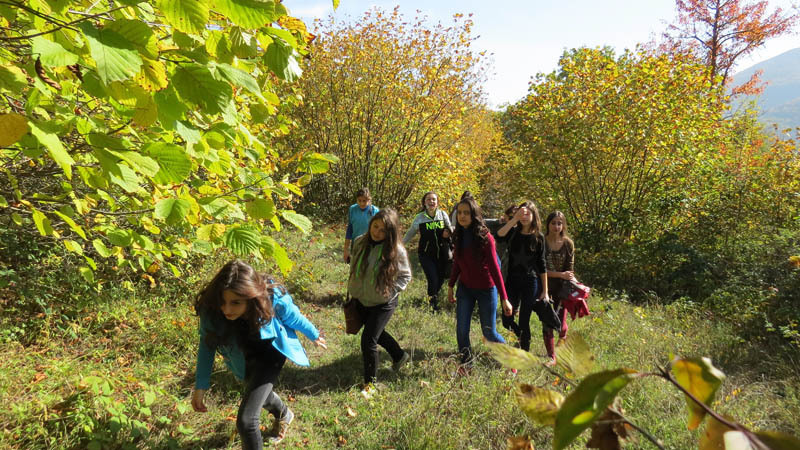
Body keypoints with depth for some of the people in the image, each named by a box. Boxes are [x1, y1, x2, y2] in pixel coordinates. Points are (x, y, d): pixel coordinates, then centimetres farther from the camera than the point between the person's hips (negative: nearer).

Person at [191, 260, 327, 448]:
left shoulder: (272, 298, -37)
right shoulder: (211, 307, -32)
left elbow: (294, 318, -15)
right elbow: (207, 343, -13)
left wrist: (314, 335, 3)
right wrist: (200, 385, -13)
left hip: (270, 351, -4)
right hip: (245, 357, 4)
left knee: (246, 421, -16)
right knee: (259, 392, 32)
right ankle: (284, 414, 65)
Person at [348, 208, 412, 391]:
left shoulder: (396, 251, -19)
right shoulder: (360, 243, -7)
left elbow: (405, 276, -5)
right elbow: (354, 268, 9)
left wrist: (390, 291, -14)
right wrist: (352, 290, 9)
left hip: (383, 303, -5)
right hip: (362, 300, 5)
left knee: (368, 340, -8)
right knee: (377, 332, 23)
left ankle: (370, 381, 13)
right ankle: (399, 355, 50)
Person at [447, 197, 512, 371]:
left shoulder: (485, 237, -18)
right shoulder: (459, 236, -2)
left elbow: (494, 268, -18)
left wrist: (504, 298, -19)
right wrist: (450, 286, 13)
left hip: (486, 289, -4)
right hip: (465, 288, 4)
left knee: (489, 332, 4)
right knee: (461, 330, -2)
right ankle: (466, 363, 20)